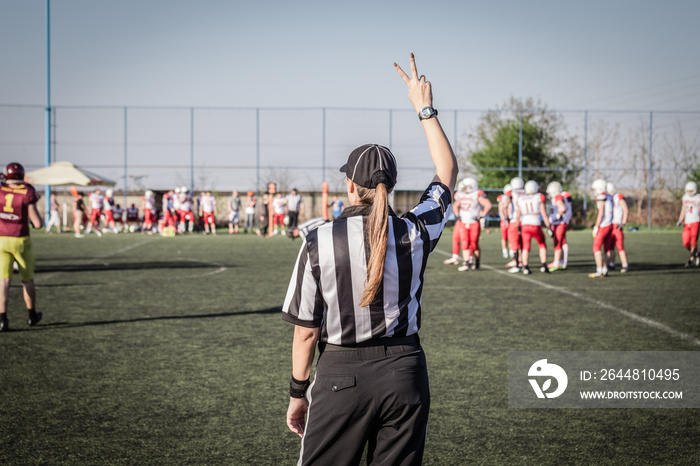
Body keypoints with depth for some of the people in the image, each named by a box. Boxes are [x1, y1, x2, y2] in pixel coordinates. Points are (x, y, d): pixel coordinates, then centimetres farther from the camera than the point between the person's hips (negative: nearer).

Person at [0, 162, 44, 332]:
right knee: (27, 280, 16)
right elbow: (37, 224, -12)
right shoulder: (27, 194, -11)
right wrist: (41, 220, 10)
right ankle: (32, 315, 29)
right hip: (21, 241, -2)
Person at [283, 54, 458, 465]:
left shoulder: (320, 243, -11)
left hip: (340, 376, -3)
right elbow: (448, 172, 14)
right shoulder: (415, 234, -5)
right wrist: (426, 109, 21)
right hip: (404, 372, 3)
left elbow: (306, 331, -6)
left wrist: (298, 393, 7)